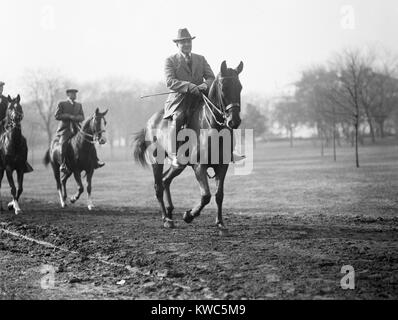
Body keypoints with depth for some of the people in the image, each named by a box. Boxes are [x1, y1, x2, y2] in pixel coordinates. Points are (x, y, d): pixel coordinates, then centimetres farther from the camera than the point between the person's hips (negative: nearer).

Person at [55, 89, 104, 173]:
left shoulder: (79, 105, 19)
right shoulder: (62, 104, 6)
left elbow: (82, 117, 9)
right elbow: (57, 116, -3)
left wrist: (74, 118, -12)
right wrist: (69, 116, -11)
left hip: (76, 129, 4)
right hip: (65, 129, -4)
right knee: (63, 143, -32)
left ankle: (95, 161, -15)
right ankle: (63, 164, -27)